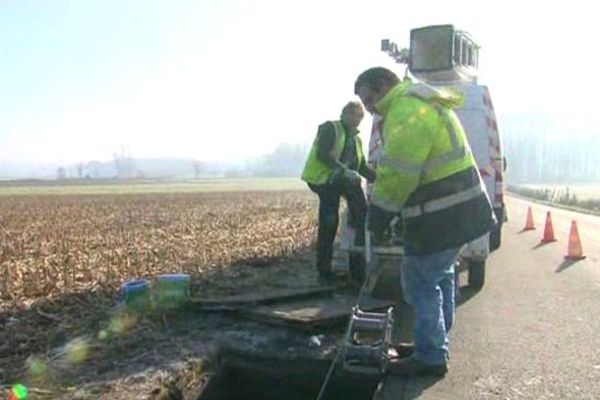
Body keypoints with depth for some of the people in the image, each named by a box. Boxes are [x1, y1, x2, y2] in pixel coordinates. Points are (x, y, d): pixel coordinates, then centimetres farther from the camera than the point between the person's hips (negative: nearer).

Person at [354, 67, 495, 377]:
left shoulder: (406, 110, -17)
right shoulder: (421, 102, 17)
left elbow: (397, 174, -22)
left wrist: (377, 214, -10)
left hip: (441, 217, -11)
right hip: (459, 210, 11)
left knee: (420, 282, -1)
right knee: (440, 276, 19)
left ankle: (430, 357, 10)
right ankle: (435, 344, 33)